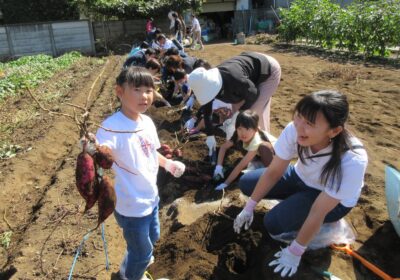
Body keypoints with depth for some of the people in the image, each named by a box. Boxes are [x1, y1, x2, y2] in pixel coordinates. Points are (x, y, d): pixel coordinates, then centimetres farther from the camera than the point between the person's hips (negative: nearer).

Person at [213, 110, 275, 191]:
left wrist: (226, 183, -36)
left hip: (276, 157, -7)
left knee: (263, 147, -38)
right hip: (259, 157, 7)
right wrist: (219, 166, -25)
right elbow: (223, 147, -12)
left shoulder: (256, 142, -38)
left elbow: (241, 166, -38)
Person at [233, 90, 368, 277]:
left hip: (335, 200, -5)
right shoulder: (294, 130, -28)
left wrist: (294, 253, -18)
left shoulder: (352, 161, -38)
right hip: (302, 177, 5)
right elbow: (273, 172, -14)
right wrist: (249, 208, -8)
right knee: (246, 183, -7)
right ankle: (294, 199, 8)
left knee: (274, 223, -26)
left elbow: (318, 212, -29)